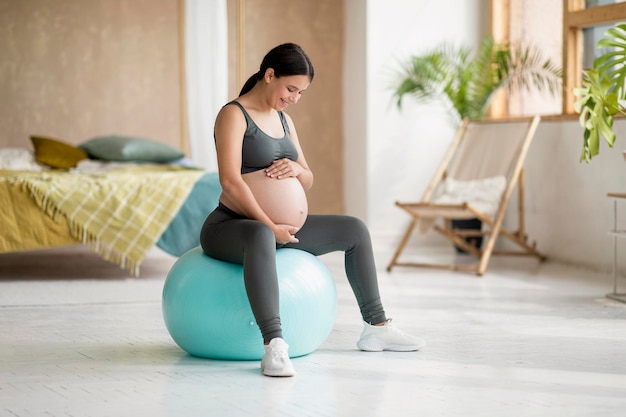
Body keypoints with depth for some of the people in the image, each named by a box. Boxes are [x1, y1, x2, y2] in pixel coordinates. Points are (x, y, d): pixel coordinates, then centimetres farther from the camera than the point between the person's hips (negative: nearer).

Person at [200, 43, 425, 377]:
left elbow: (308, 181, 15)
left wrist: (295, 168, -9)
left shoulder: (284, 120, 13)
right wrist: (269, 225, -24)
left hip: (277, 225, 9)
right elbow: (230, 180, -23)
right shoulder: (234, 115, -12)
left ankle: (375, 328, 16)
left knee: (355, 230, 8)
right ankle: (274, 346, -52)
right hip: (228, 226, -9)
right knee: (261, 237, -44)